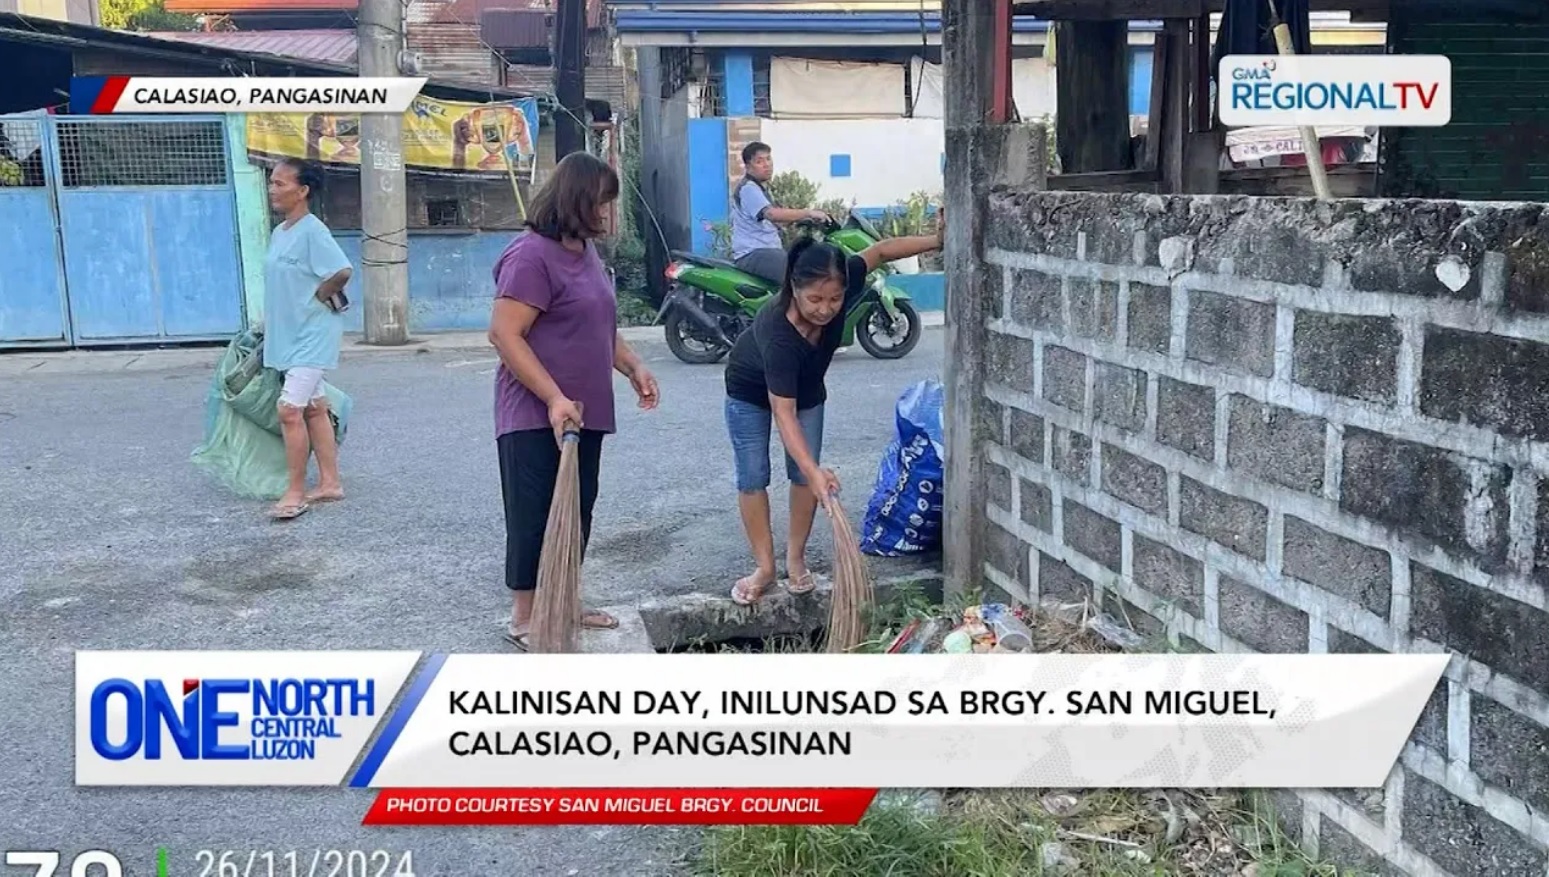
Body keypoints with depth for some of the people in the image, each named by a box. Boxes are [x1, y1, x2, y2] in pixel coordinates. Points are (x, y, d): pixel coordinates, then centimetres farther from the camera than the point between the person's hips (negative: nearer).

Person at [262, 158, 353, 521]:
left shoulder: (312, 232, -16)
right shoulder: (278, 233, 11)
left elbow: (341, 272, -25)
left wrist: (317, 298, -12)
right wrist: (270, 323, 14)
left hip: (311, 337, -9)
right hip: (289, 337, 9)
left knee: (290, 409, -12)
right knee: (313, 409, 13)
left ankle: (296, 492, -3)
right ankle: (330, 483, 21)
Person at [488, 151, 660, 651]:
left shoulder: (585, 252, 14)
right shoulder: (532, 255, -15)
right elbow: (505, 334, -21)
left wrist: (633, 367, 13)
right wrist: (554, 398, -25)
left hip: (584, 413, 9)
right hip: (537, 416, -9)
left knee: (576, 512, 14)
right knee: (536, 515, -2)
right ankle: (524, 618, 9)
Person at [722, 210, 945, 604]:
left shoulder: (843, 284, -33)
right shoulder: (777, 332, -45)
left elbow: (880, 250, -13)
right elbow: (784, 412, -45)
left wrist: (936, 241, -24)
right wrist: (815, 471, -53)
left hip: (806, 387, 4)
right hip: (752, 389, -4)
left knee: (804, 473, 2)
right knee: (753, 476, -4)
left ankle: (795, 558, 17)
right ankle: (764, 567, 8)